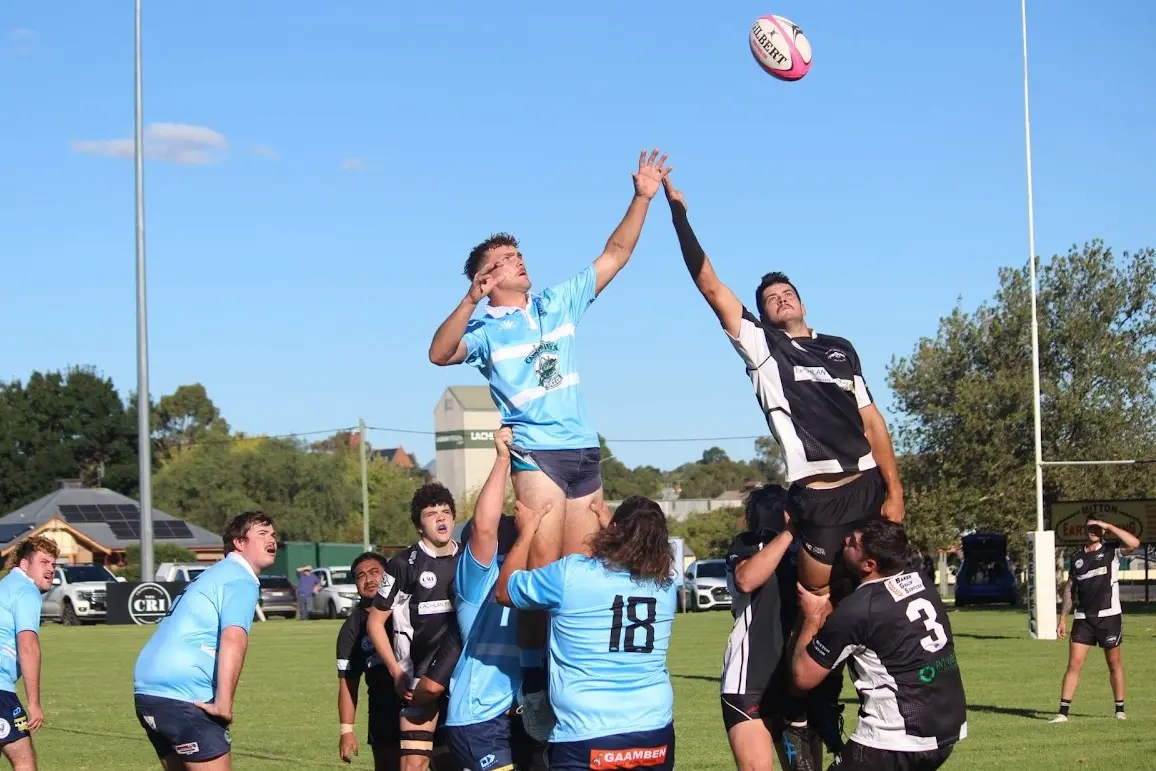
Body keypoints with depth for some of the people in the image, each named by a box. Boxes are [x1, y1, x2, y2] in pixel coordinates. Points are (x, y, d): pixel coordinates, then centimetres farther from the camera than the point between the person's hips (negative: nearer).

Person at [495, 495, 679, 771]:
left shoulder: (571, 574, -9)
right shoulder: (666, 585, 3)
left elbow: (504, 590, 7)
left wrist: (527, 530, 18)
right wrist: (610, 523, 38)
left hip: (585, 739, -4)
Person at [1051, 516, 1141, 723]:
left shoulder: (1111, 549, 0)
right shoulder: (1077, 556, 11)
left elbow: (1134, 543, -21)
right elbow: (1069, 588, 16)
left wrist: (1109, 526, -17)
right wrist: (1062, 618, 10)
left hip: (1109, 615, -2)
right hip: (1083, 618, 2)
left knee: (1114, 663, 7)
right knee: (1074, 663, -5)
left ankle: (1120, 710, 19)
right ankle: (1063, 712, -5)